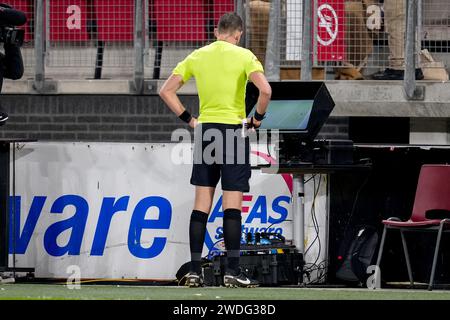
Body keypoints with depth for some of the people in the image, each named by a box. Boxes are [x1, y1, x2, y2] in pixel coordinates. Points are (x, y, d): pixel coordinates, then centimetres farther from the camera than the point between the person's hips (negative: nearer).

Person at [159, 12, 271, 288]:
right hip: (234, 131, -4)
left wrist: (188, 119, 10)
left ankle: (195, 270, 4)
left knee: (201, 205, 6)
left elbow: (167, 91, 7)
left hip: (205, 131, 4)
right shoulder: (243, 56, -5)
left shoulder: (197, 56, 7)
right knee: (232, 205, -3)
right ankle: (232, 270, -6)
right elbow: (265, 90, -19)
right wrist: (258, 118, -3)